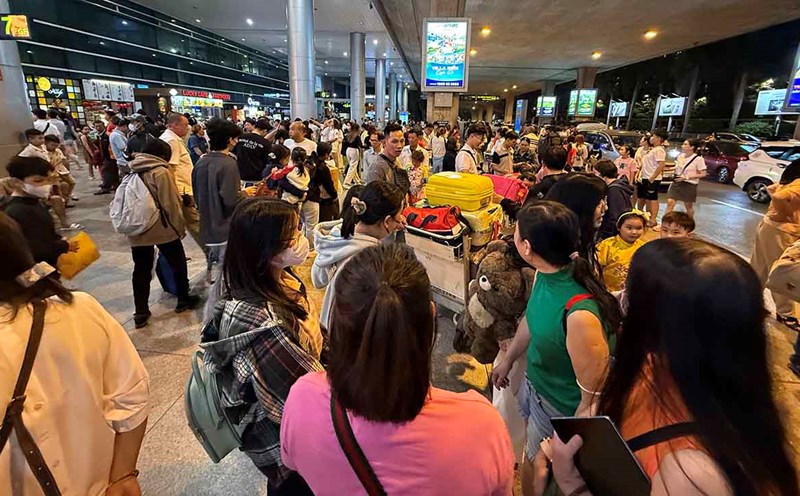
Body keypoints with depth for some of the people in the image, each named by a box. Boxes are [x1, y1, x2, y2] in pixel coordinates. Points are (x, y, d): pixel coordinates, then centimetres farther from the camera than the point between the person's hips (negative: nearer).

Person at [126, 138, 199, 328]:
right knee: (178, 263, 14)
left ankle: (140, 313, 14)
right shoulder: (160, 172, -14)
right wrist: (180, 226, -3)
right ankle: (183, 300, 27)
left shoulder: (131, 172, 6)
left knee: (141, 270, 10)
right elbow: (171, 204, -15)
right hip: (162, 229, -5)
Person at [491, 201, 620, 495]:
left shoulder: (580, 316, -40)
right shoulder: (546, 273, -15)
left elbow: (593, 401, -28)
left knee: (541, 468, 21)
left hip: (559, 409, -7)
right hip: (533, 385, 7)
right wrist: (508, 360, 19)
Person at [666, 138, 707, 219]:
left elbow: (703, 174, -12)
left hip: (689, 185, -4)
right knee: (670, 202, -9)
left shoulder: (698, 159, -11)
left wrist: (687, 177, -19)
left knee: (689, 206, 9)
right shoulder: (680, 156, 6)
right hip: (676, 183, 5)